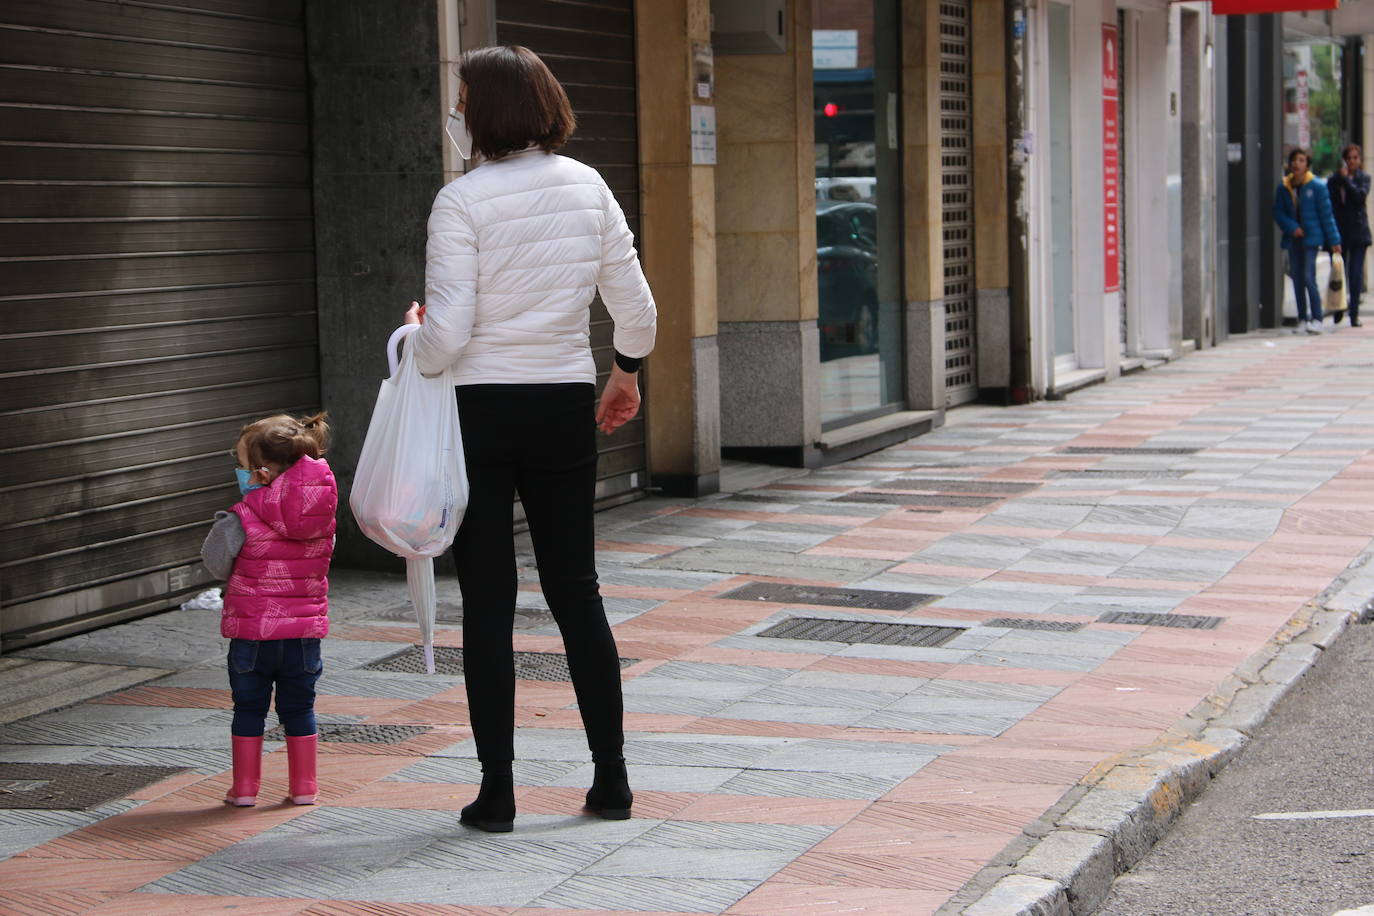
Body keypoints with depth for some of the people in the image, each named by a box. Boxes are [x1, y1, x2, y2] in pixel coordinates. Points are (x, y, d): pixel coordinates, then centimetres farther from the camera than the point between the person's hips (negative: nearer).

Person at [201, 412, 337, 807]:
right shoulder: (322, 511, -2)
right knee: (299, 708, 14)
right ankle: (304, 785, 17)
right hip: (305, 628, 4)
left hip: (252, 630, -3)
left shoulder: (244, 518, -16)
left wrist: (224, 523, 7)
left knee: (249, 708, 9)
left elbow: (216, 563, -7)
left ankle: (245, 786, 13)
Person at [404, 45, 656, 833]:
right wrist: (627, 374, 23)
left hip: (480, 408, -4)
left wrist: (416, 337, 5)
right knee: (576, 591, 13)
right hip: (565, 406, 4)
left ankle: (497, 792, 6)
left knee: (488, 602, 3)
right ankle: (612, 779, 16)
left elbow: (446, 336, -17)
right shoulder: (587, 188, 2)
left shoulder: (462, 202, -12)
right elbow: (636, 308, 6)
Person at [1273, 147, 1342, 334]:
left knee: (1309, 278, -13)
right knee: (1297, 280, 6)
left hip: (1311, 237, -4)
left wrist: (1334, 240, -2)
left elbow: (1326, 214, -2)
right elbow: (1278, 212, 8)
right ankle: (1302, 319, 15)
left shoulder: (1317, 186, -4)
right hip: (1293, 238, 4)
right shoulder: (1284, 187, 4)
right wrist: (1292, 227, -10)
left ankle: (1316, 319, -9)